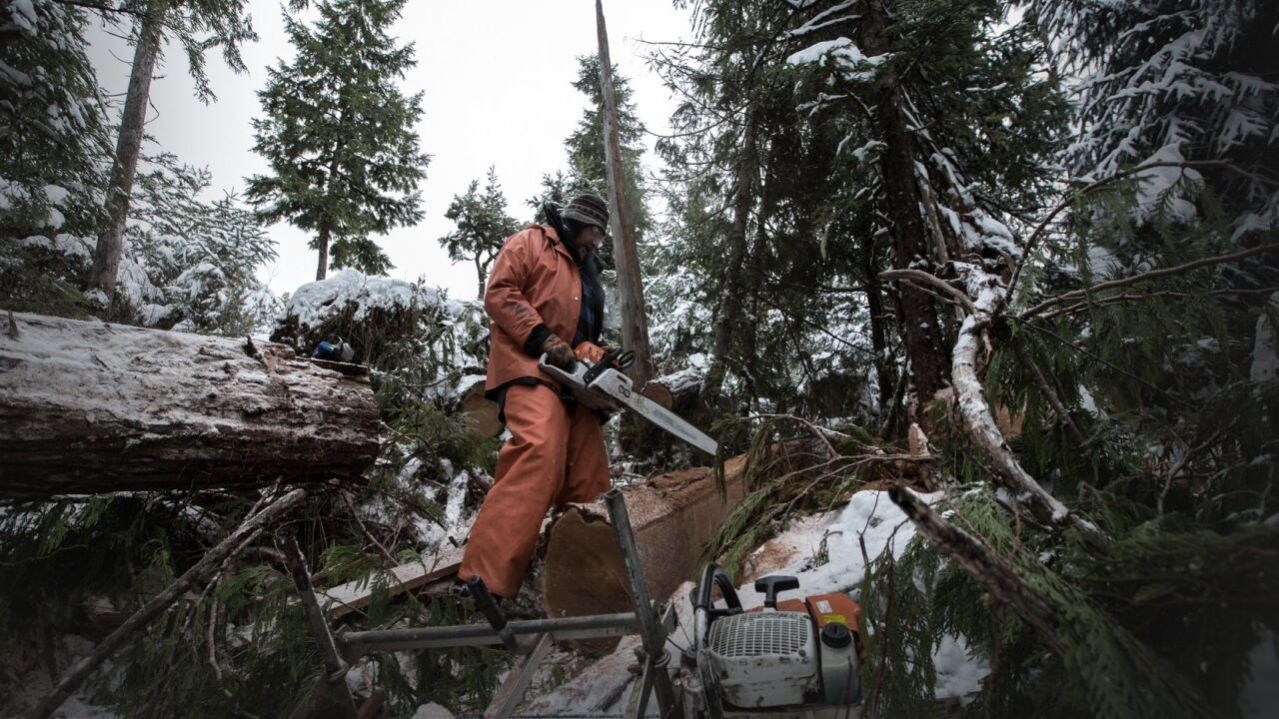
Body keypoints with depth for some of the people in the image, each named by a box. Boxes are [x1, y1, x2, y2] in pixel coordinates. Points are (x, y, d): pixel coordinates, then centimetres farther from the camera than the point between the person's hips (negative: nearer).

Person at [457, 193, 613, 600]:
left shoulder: (585, 271, 30)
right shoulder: (530, 243, 7)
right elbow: (500, 294, -7)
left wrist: (595, 359, 1)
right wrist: (543, 340, -17)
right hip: (529, 367, -9)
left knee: (590, 474, 3)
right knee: (539, 453, -29)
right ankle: (484, 576, -32)